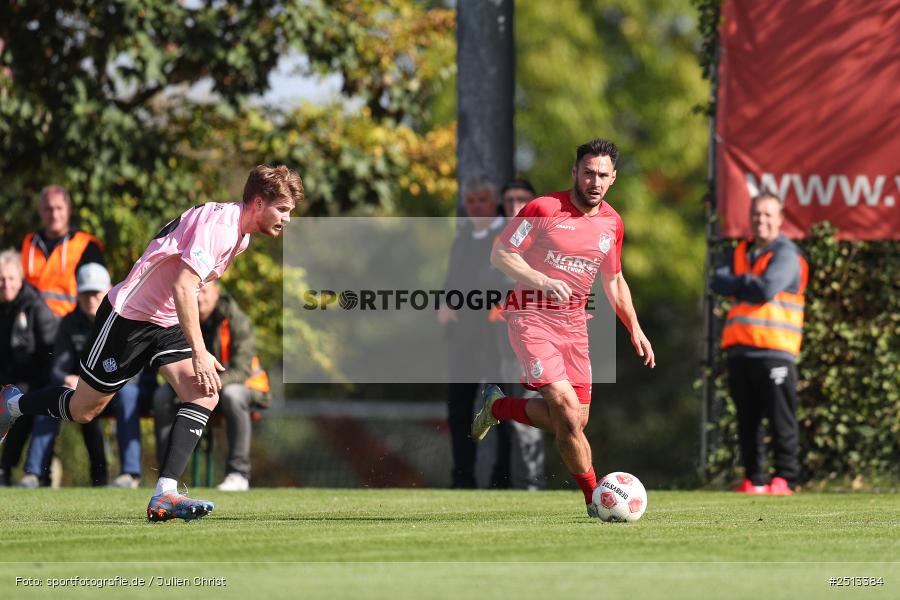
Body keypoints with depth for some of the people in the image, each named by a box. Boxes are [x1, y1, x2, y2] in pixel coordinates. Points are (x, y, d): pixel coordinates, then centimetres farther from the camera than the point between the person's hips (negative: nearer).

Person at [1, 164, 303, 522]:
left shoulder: (241, 234, 6)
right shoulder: (216, 223, -25)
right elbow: (183, 286, -32)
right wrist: (199, 353, -33)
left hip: (167, 324, 8)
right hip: (128, 315, -8)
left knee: (205, 395, -16)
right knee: (83, 410, 5)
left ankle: (165, 495, -22)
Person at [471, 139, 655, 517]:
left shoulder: (612, 223, 6)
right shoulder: (544, 209, -12)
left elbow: (614, 279, 21)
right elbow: (500, 254, -10)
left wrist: (634, 328, 12)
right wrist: (541, 280, -25)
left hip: (574, 322, 6)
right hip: (531, 316, -6)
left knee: (576, 421, 2)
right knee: (566, 406, -19)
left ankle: (498, 407, 28)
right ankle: (594, 497, -6)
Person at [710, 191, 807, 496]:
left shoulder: (786, 254, -3)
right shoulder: (742, 252, 19)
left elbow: (767, 289, -17)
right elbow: (718, 281, 5)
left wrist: (738, 284, -1)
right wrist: (750, 284, -9)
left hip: (774, 350, -7)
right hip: (740, 350, 7)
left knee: (781, 419, -6)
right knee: (747, 419, 8)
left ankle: (785, 478, -2)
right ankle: (753, 479, 13)